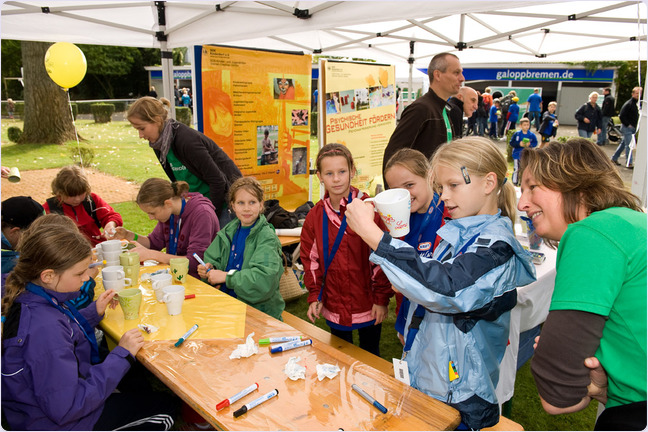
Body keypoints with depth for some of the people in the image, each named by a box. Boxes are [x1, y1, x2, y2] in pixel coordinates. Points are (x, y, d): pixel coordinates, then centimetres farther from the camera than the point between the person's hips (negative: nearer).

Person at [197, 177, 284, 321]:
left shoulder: (267, 237, -13)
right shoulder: (229, 230, 7)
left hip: (260, 311, -6)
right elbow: (213, 259, 17)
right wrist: (208, 268, -6)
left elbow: (265, 279, -26)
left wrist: (227, 276, -21)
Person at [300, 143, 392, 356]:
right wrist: (314, 296, 0)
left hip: (368, 306, -3)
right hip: (334, 306, 3)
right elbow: (311, 259, 5)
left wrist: (382, 298, -9)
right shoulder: (315, 216, -1)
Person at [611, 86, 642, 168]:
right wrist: (628, 125, -15)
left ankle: (614, 158, 25)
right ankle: (629, 162, -5)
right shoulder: (628, 104, -13)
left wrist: (636, 125, 9)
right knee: (629, 145, -9)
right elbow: (622, 116, -16)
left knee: (624, 143, 14)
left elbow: (637, 116, 21)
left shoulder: (638, 104, 12)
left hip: (633, 128, 8)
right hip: (627, 128, -8)